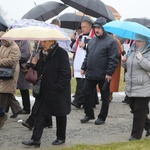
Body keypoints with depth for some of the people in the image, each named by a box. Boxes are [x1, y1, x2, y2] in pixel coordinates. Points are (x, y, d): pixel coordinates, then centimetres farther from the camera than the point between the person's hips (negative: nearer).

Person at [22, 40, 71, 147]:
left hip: (58, 92, -7)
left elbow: (65, 74, -17)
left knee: (60, 115, 10)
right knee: (39, 114, 0)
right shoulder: (43, 53, 8)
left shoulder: (61, 53, -15)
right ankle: (36, 139, 0)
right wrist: (35, 65, -1)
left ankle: (61, 138, 24)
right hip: (44, 91, 7)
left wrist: (57, 88, -19)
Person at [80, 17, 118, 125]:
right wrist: (84, 67, 13)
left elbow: (113, 59, -15)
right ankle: (89, 114, 20)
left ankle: (102, 118, 16)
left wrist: (109, 73, -19)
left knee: (104, 97, 6)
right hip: (90, 74, 6)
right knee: (86, 94, 7)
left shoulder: (111, 41, -10)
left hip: (103, 76, -6)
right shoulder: (92, 41, 12)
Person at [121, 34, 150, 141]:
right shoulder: (132, 51, 13)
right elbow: (127, 66, 23)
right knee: (134, 109, 15)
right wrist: (124, 61, 3)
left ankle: (136, 134, 5)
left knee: (139, 111, -3)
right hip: (131, 87, 8)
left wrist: (141, 59, -26)